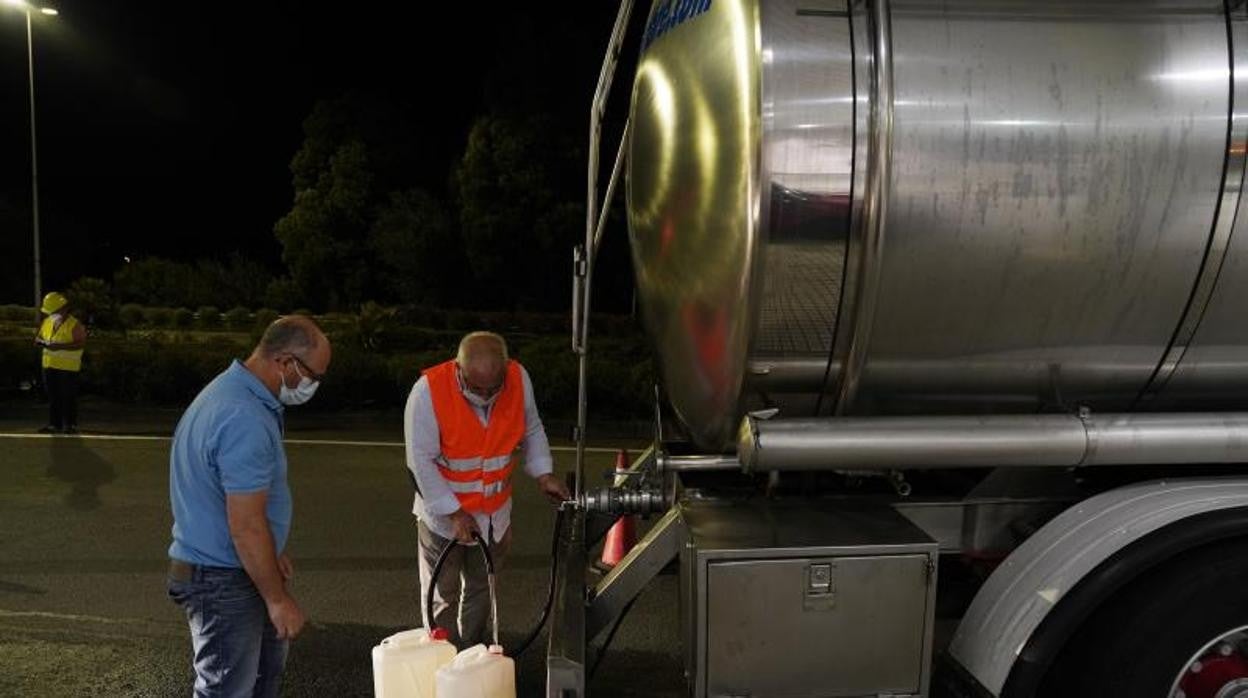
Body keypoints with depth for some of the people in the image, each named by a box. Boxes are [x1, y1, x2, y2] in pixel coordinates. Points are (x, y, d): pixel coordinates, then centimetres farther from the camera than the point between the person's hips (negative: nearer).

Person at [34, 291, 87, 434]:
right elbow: (38, 337, 19)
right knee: (53, 397, 12)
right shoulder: (47, 322, 10)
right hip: (49, 365, 7)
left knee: (68, 397, -2)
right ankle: (54, 424, 19)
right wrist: (43, 343, -5)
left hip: (68, 367, -7)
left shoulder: (74, 325, -11)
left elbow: (81, 343, -17)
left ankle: (70, 425, 6)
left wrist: (60, 346, -24)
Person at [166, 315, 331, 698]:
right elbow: (246, 526, -28)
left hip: (230, 566, 10)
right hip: (223, 581, -10)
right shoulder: (246, 421, -29)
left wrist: (274, 551, 21)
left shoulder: (232, 390, 5)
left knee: (267, 667, 24)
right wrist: (278, 598, -18)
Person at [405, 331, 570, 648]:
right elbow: (421, 460, -22)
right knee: (443, 594, 12)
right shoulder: (428, 390, -27)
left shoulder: (519, 378, -16)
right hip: (443, 514, -4)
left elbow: (532, 430, 3)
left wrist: (543, 474, -8)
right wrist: (454, 513, -22)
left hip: (495, 511, 4)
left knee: (481, 588, 22)